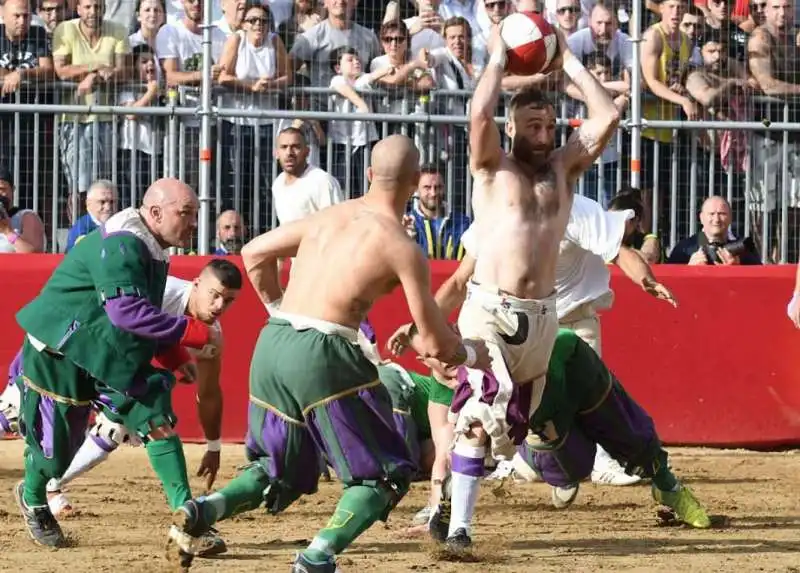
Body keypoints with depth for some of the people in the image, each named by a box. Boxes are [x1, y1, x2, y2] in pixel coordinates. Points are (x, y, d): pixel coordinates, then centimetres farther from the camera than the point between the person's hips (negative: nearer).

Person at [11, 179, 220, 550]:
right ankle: (32, 500, 39)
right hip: (57, 356, -8)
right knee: (54, 448, 6)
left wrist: (172, 356, -1)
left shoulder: (154, 251, 4)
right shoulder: (120, 246, -27)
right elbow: (127, 311, -37)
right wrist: (193, 333, -34)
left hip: (110, 357, 8)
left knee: (155, 416, -11)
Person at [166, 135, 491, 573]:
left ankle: (200, 512, -2)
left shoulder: (328, 216, 14)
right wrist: (471, 354, 20)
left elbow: (254, 253, 23)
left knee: (278, 471, 24)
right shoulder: (402, 248, -4)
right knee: (386, 474, 7)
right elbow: (434, 343, -1)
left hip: (272, 343, 6)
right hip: (323, 356, -6)